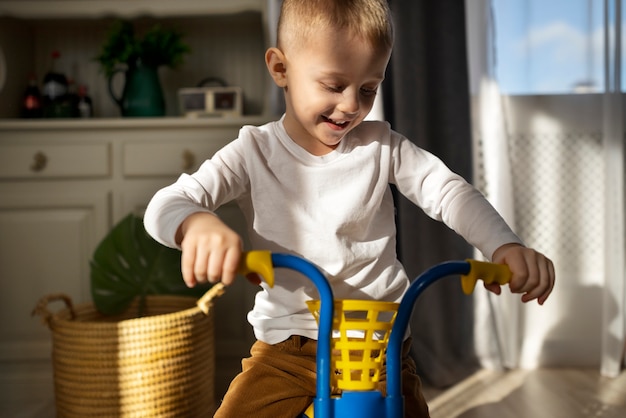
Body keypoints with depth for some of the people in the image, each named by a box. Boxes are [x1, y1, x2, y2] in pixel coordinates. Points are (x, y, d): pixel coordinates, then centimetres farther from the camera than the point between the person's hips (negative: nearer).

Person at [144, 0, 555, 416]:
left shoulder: (382, 146, 0)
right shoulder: (254, 152, -6)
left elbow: (449, 192, -3)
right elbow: (165, 205, -14)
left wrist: (504, 246, -23)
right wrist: (197, 223, -40)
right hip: (286, 349, -1)